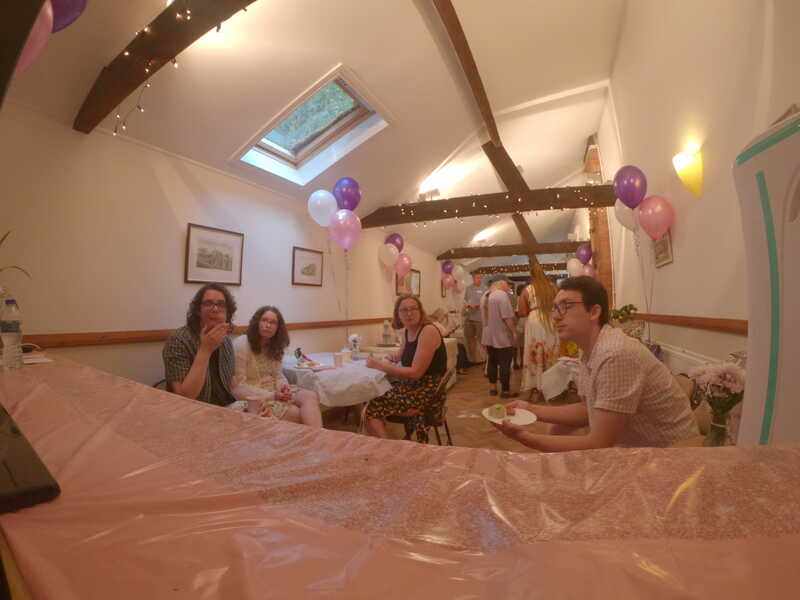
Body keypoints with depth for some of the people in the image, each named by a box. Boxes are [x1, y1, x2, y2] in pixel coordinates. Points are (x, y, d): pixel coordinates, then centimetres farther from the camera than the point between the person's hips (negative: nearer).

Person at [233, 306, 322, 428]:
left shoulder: (275, 346, 11)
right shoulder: (241, 346, -11)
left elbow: (278, 375, 10)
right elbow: (238, 387, -15)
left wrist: (283, 386, -13)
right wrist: (271, 396, -19)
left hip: (274, 392, 6)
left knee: (311, 396, -22)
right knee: (302, 415, -23)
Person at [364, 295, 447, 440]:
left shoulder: (428, 331, -18)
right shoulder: (406, 330, 6)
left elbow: (416, 373, -23)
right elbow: (402, 355, 24)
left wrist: (380, 365, -18)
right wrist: (389, 359, 2)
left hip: (427, 392, -8)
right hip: (412, 385, 8)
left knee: (371, 408, -10)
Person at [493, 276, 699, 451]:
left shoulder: (616, 355, -30)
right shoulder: (591, 350, -1)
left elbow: (599, 445, -29)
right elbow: (589, 410, 8)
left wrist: (526, 437, -28)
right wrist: (532, 410, 0)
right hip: (632, 442, 8)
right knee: (558, 431, 10)